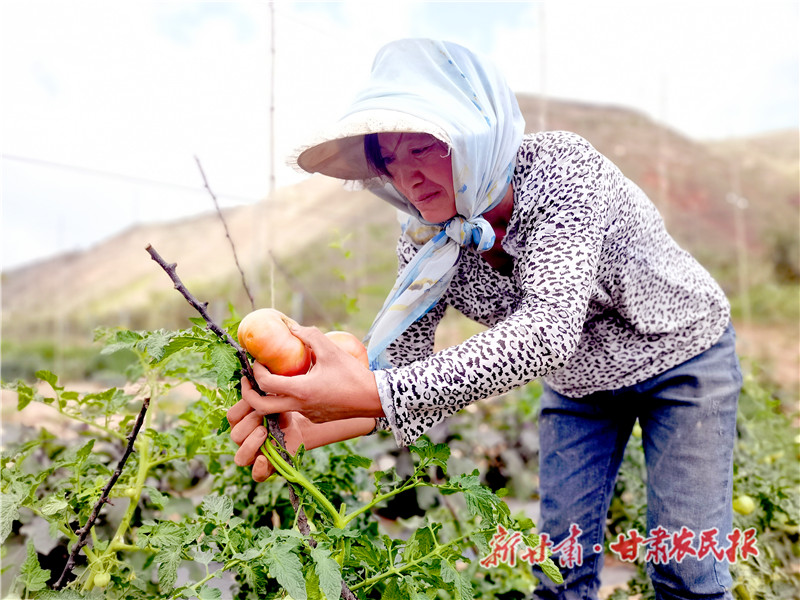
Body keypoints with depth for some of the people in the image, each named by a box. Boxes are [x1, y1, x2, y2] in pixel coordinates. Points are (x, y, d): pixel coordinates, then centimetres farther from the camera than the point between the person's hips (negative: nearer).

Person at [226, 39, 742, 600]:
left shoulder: (560, 168, -34)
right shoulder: (427, 240, -18)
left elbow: (547, 333, -46)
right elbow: (403, 367, -20)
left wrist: (372, 393, -54)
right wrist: (307, 425, -40)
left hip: (679, 356, -3)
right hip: (579, 382, 4)